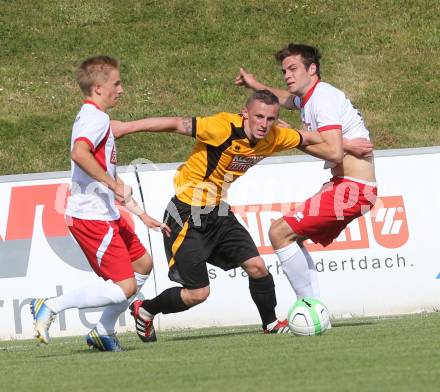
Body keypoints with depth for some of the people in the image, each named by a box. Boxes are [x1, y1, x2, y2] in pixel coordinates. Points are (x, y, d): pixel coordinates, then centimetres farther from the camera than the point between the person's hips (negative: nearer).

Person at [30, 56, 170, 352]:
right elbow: (79, 153, -35)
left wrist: (142, 214, 26)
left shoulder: (95, 119, 19)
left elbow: (109, 179, 25)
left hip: (105, 214, 11)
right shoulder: (97, 118, -13)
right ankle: (50, 307, -7)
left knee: (143, 264, 23)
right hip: (92, 216, -11)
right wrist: (114, 184, -29)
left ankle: (104, 331, 25)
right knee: (124, 287, -13)